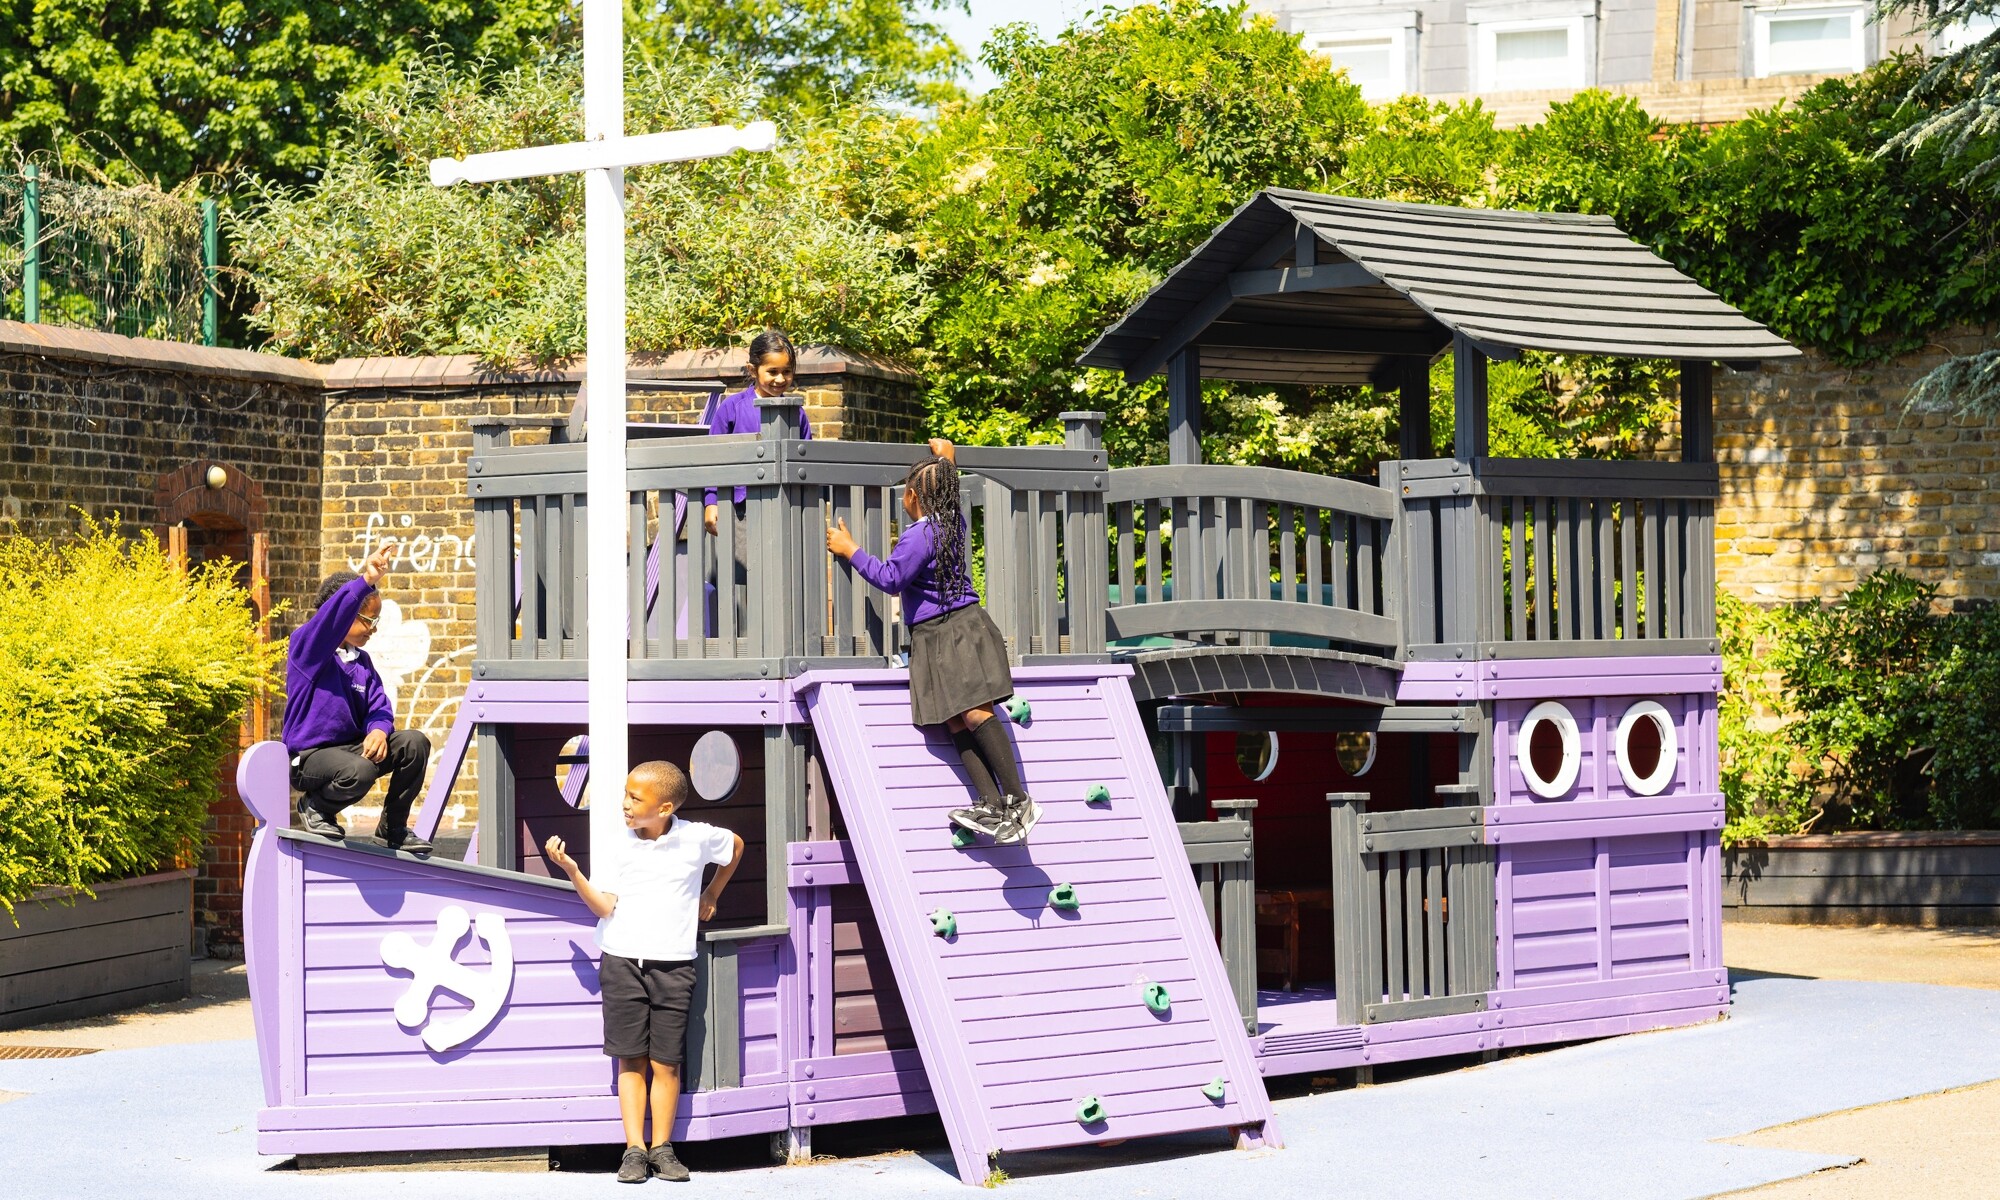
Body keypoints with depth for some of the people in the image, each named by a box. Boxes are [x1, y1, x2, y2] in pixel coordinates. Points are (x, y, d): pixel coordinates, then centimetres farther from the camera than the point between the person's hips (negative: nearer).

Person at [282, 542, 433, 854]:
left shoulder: (362, 662, 15)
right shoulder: (306, 647, -8)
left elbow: (378, 704, 6)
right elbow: (331, 617, -29)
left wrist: (378, 729, -19)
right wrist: (366, 580, -41)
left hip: (352, 746, 7)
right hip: (309, 755, -7)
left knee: (414, 743, -11)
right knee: (359, 771, -38)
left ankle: (393, 829, 2)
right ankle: (315, 806, -4)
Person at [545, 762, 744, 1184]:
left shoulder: (696, 839, 1)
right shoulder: (617, 849, 1)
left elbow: (736, 846, 22)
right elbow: (605, 907, -8)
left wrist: (710, 896, 24)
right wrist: (571, 870, -19)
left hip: (673, 964, 0)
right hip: (622, 960, 0)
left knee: (666, 1062, 0)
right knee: (631, 1059, 0)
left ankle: (662, 1148, 8)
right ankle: (634, 1149, 2)